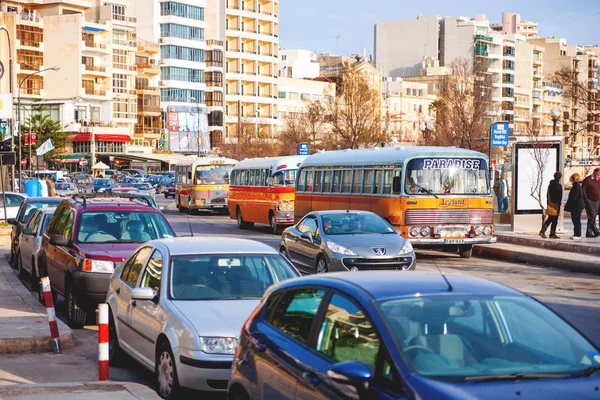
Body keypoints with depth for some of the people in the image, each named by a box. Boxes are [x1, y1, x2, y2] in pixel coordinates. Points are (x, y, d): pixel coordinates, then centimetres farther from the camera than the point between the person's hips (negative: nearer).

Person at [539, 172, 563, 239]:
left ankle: (542, 231, 1)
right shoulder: (559, 185, -13)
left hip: (550, 204, 7)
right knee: (555, 220, 1)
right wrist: (559, 204, -8)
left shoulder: (550, 185, 9)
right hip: (555, 204, -7)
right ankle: (552, 234, 4)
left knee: (549, 219, 14)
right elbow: (560, 196, -14)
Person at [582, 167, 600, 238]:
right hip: (589, 201, -7)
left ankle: (589, 233, 11)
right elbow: (583, 189, -8)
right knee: (592, 216, -14)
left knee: (593, 217, 7)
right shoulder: (588, 179, -6)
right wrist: (586, 199, -13)